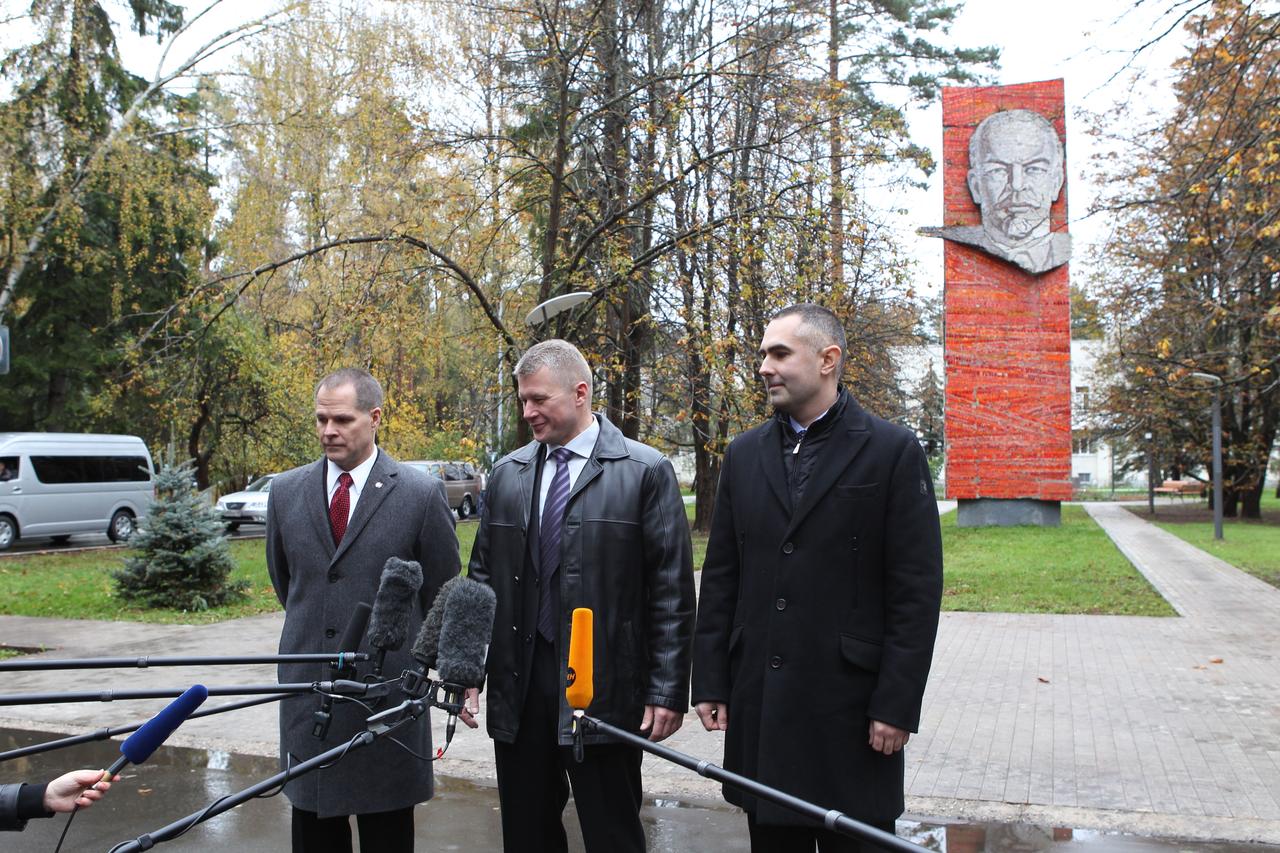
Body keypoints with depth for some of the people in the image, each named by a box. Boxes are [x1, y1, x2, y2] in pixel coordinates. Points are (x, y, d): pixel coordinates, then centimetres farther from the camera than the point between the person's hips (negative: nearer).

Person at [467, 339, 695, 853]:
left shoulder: (646, 471, -5)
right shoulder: (507, 474, 9)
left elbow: (672, 591, -6)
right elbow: (482, 576, 13)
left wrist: (668, 690, -9)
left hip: (604, 689, -4)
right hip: (518, 686, 4)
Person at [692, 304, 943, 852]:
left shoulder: (892, 451, -5)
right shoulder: (745, 454, 8)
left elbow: (917, 590, -7)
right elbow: (720, 578, 9)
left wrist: (897, 703, -11)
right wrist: (710, 682, 5)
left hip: (850, 703, -4)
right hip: (760, 702, 4)